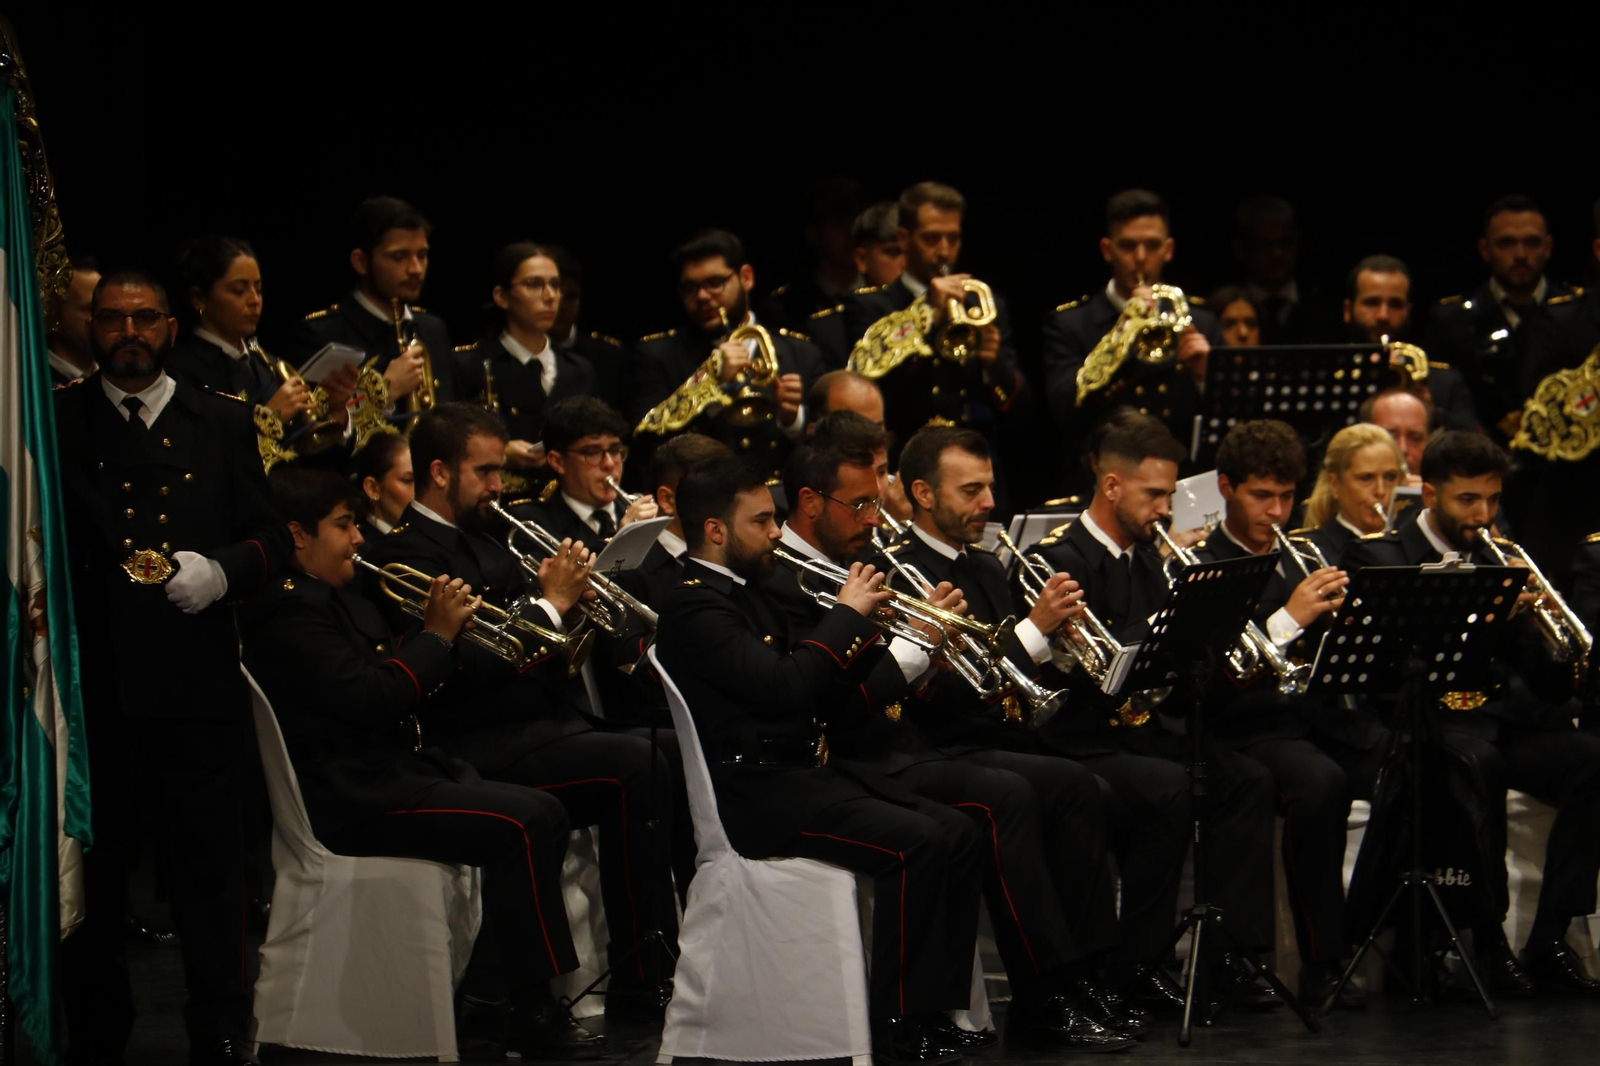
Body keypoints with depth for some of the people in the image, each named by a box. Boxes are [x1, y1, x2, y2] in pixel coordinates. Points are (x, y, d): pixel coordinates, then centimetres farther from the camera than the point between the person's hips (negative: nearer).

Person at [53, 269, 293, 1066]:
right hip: (91, 678, 0)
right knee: (92, 872, 7)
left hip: (198, 681, 0)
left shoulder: (222, 424, 11)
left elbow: (271, 537, 8)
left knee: (209, 868, 2)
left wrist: (221, 572, -10)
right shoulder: (56, 423, 7)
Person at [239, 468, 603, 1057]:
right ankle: (533, 1016, -14)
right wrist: (437, 634, -11)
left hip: (390, 771, 11)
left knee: (544, 813, 0)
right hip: (351, 799, -11)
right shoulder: (288, 610, -15)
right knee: (528, 822, -20)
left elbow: (393, 679, 19)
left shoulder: (336, 597, 19)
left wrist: (434, 627, 2)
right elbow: (370, 698, -23)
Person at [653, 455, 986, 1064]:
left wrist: (865, 638, 3)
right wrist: (848, 613, -14)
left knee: (957, 835, -3)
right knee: (915, 843, -24)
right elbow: (783, 688, -24)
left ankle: (938, 1009, -3)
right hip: (753, 793, -10)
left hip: (801, 774, 10)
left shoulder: (749, 596, 19)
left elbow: (821, 700, 19)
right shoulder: (695, 607, -11)